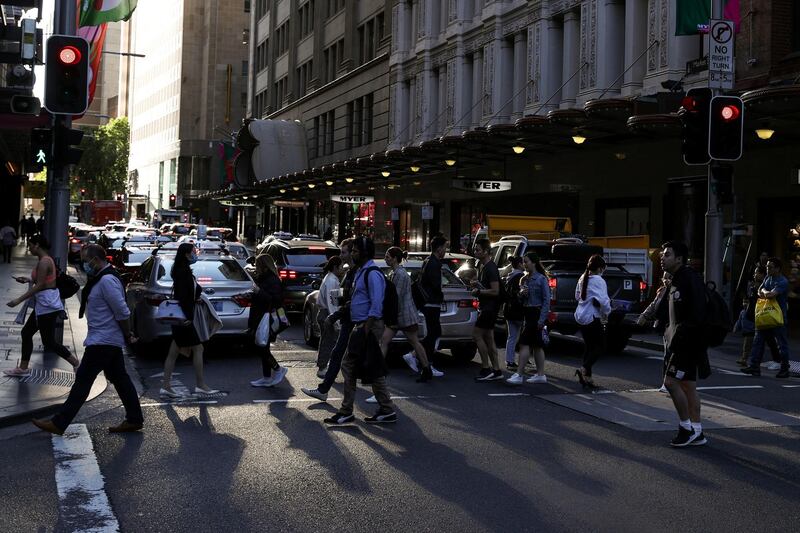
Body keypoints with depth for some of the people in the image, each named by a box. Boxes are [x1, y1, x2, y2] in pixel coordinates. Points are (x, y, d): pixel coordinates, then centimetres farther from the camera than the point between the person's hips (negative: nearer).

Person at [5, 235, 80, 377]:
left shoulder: (44, 262, -18)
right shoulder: (46, 259, 13)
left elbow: (39, 286, -22)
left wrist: (19, 300, -20)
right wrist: (29, 280, 16)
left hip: (47, 305, -11)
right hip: (43, 305, 11)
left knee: (49, 342, -5)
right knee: (26, 333, 15)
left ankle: (77, 364, 1)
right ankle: (23, 368, 22)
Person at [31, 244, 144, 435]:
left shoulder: (107, 280, -19)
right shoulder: (102, 278, 14)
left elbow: (122, 312, -22)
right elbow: (120, 312, 18)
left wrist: (127, 336, -12)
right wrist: (126, 335, 15)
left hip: (102, 341, -11)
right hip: (109, 340, 11)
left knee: (83, 380, -7)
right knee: (119, 378, 13)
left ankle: (59, 424, -3)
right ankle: (134, 419, 19)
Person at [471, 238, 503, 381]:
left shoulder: (491, 268, -16)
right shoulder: (481, 266, 14)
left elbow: (495, 291, -22)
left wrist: (478, 291, -13)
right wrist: (476, 284, 9)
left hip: (490, 306, -10)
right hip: (484, 306, 10)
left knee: (476, 335, -10)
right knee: (488, 338, 9)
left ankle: (486, 368, -6)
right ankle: (496, 370, 12)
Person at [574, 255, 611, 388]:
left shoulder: (582, 278, 9)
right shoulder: (598, 281, -16)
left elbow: (577, 296, 20)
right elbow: (603, 301, -23)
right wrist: (606, 312, -5)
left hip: (581, 316, 8)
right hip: (593, 317, -8)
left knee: (589, 346, 15)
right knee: (601, 347, 0)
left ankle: (586, 376, 14)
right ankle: (584, 369, -17)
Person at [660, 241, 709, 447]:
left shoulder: (690, 279, -15)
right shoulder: (675, 280, 16)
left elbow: (696, 314, -22)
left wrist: (678, 336, -22)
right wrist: (669, 331, 12)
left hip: (688, 342, -10)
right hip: (677, 341, 10)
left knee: (671, 381, -12)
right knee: (688, 385, 11)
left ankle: (687, 426, -1)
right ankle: (696, 433, 16)